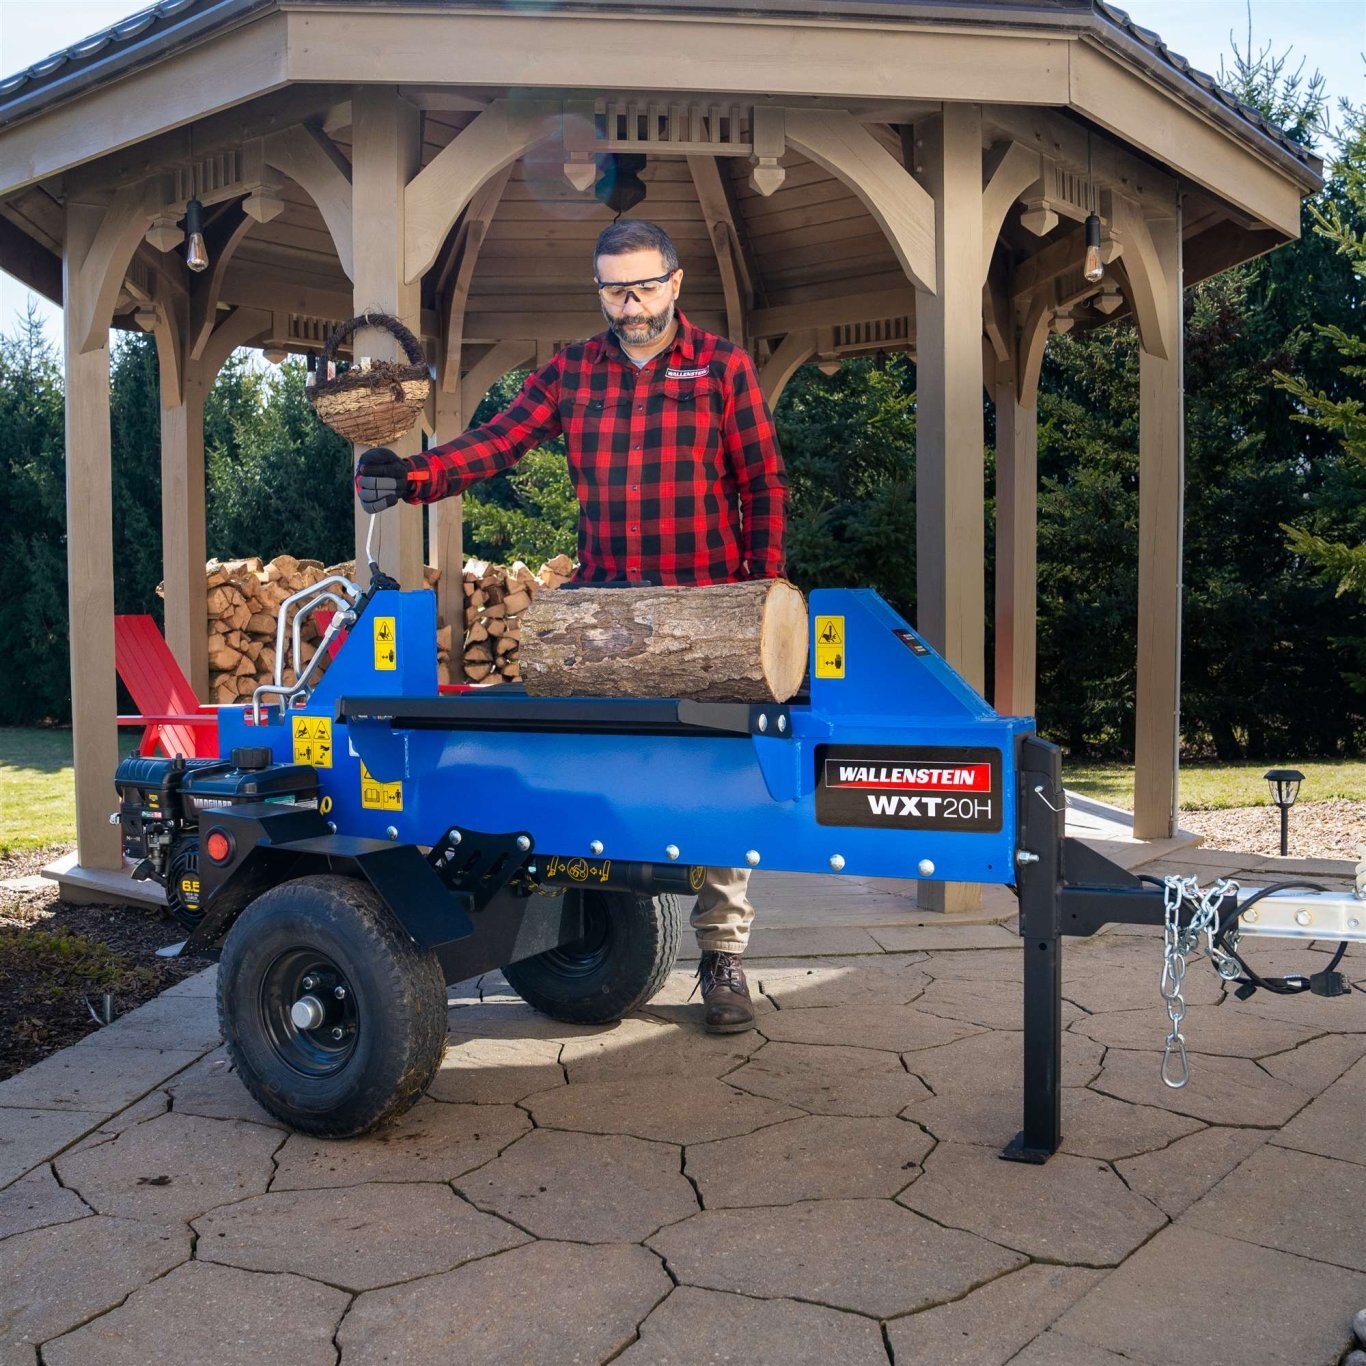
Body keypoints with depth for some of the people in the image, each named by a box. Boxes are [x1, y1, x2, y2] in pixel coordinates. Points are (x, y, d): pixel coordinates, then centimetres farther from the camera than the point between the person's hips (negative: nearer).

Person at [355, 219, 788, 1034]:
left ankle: (723, 958, 11)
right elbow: (497, 442, 0)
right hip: (604, 601, 3)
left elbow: (764, 487, 3)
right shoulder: (572, 372, 10)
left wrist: (764, 593, -4)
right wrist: (414, 477, -17)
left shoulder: (724, 368, 4)